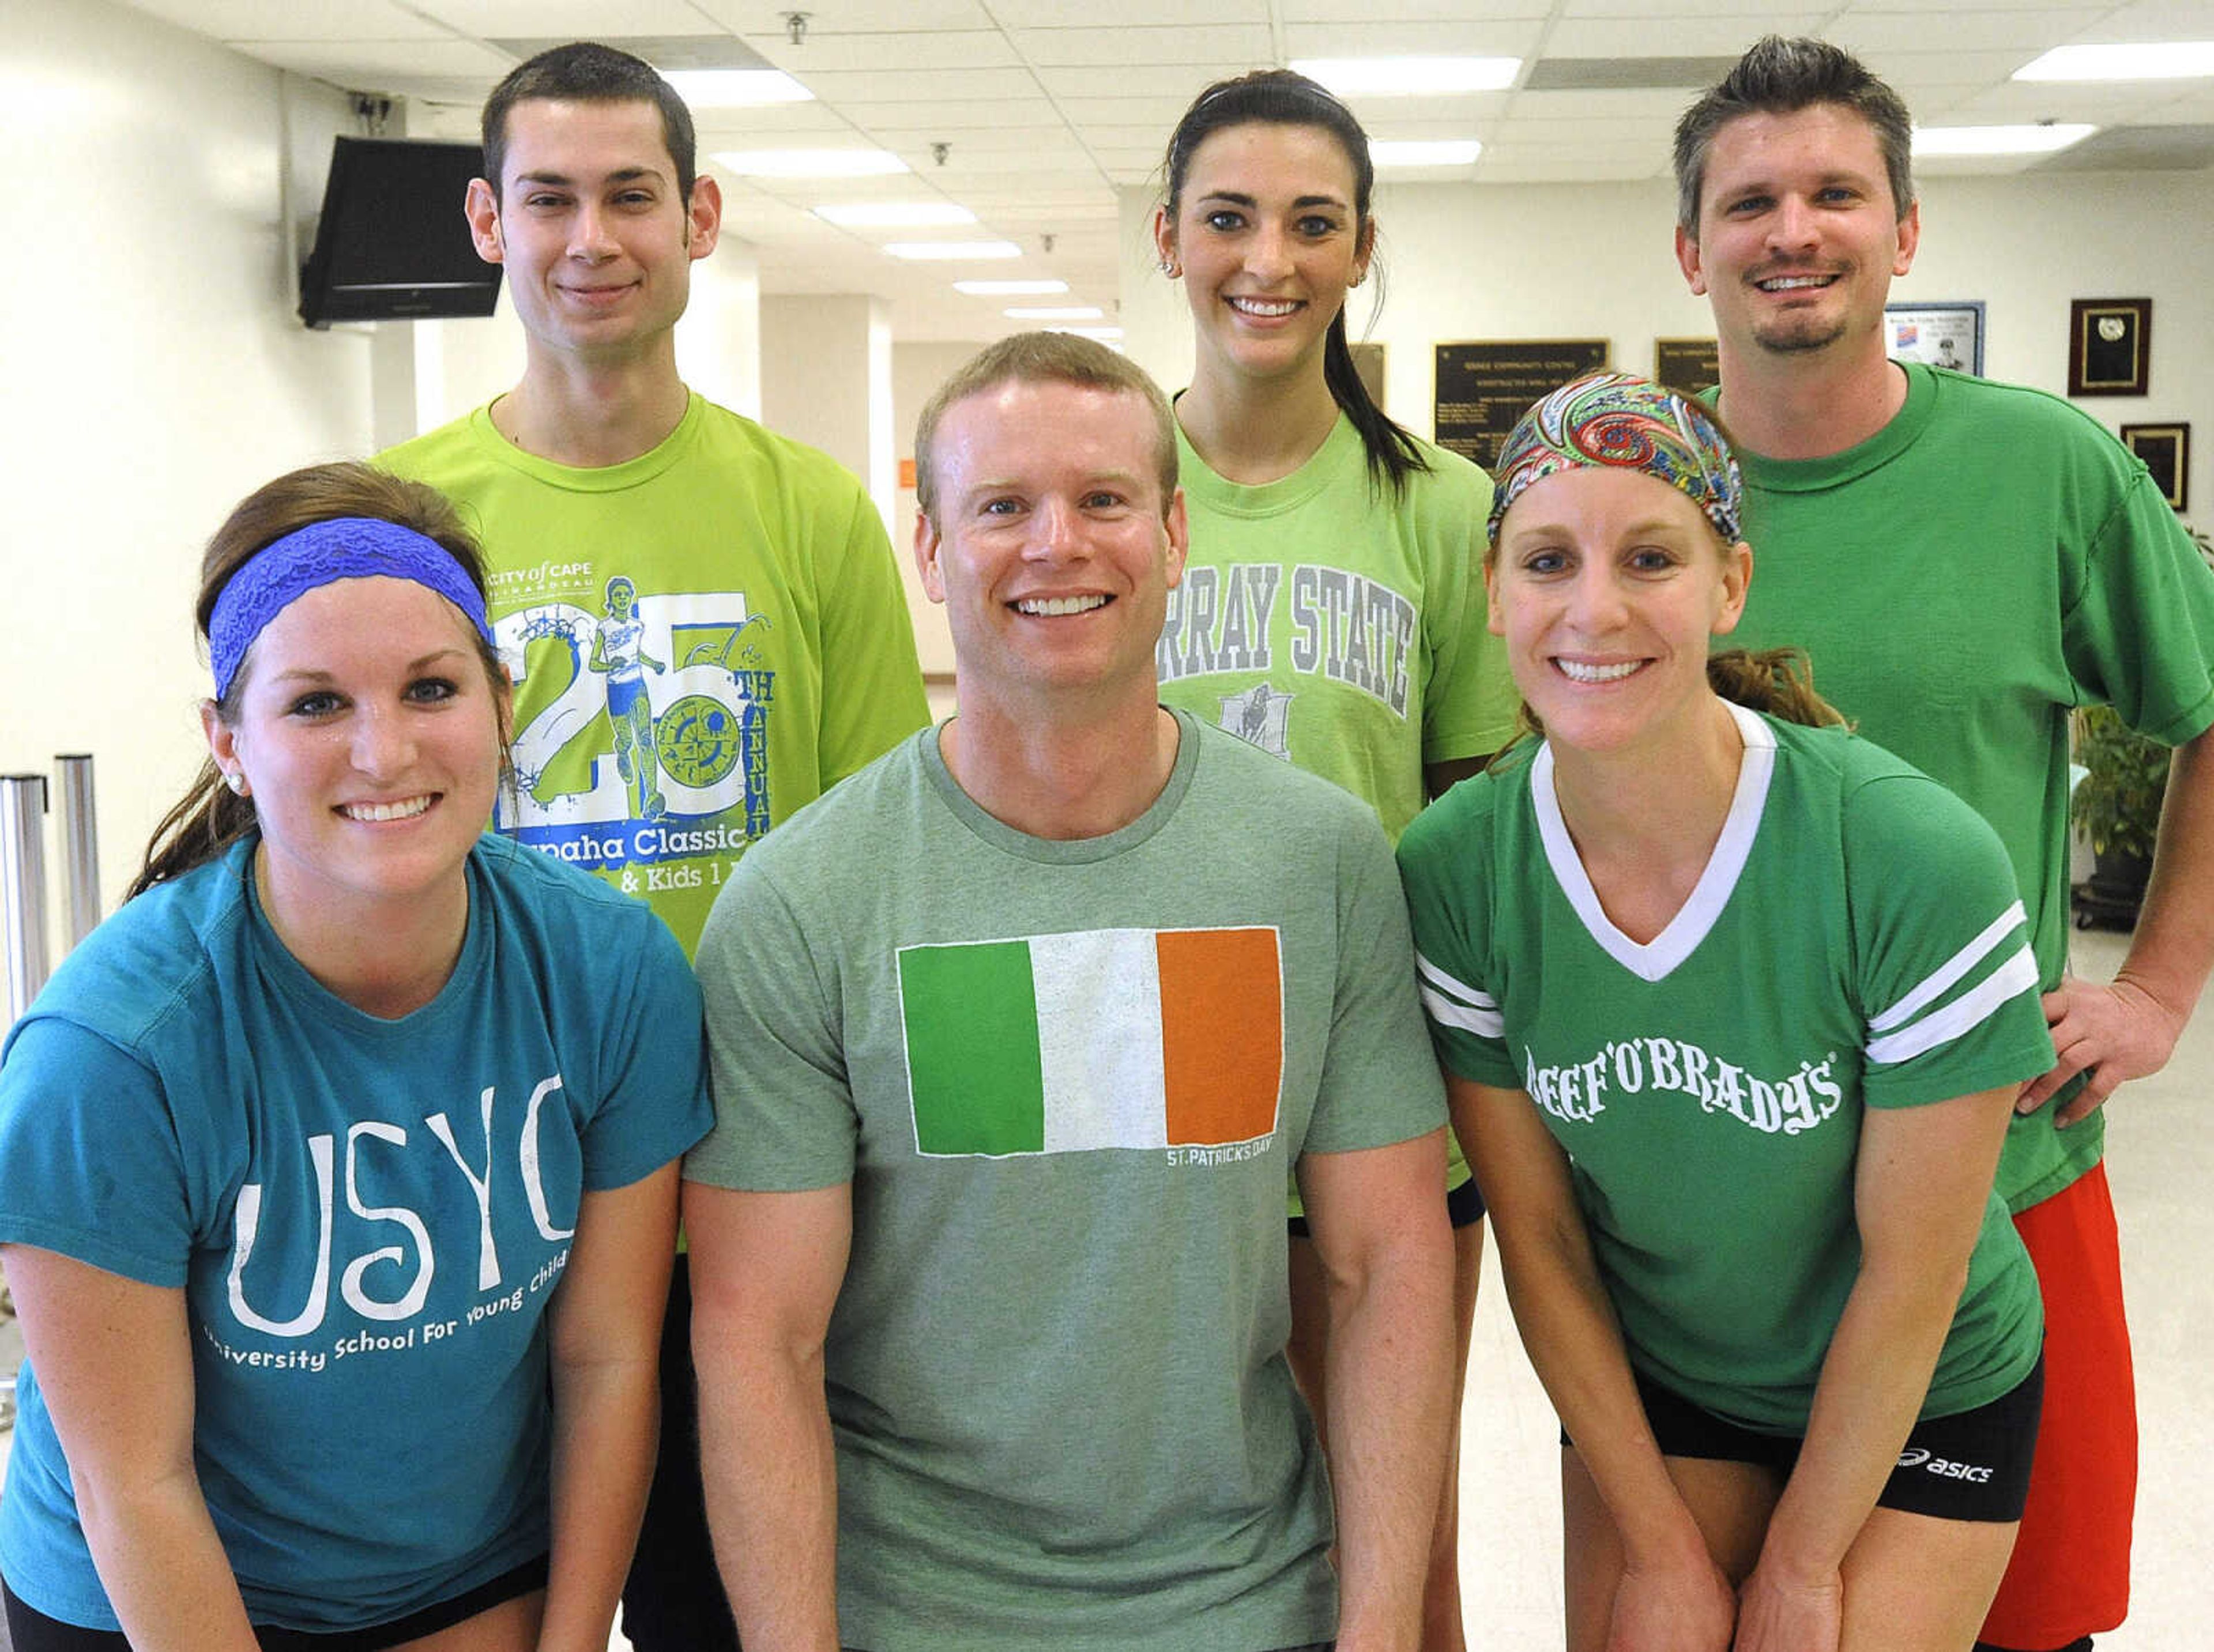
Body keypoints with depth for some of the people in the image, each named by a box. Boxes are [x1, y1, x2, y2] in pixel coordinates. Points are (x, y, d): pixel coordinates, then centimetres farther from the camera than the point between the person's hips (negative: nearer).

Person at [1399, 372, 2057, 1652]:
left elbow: (1911, 1274, -17)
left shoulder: (1921, 863, -27)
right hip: (1646, 1379, 2)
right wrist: (1663, 1549, -4)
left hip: (1918, 1401, -2)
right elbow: (1537, 1235, -8)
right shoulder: (1452, 873, -18)